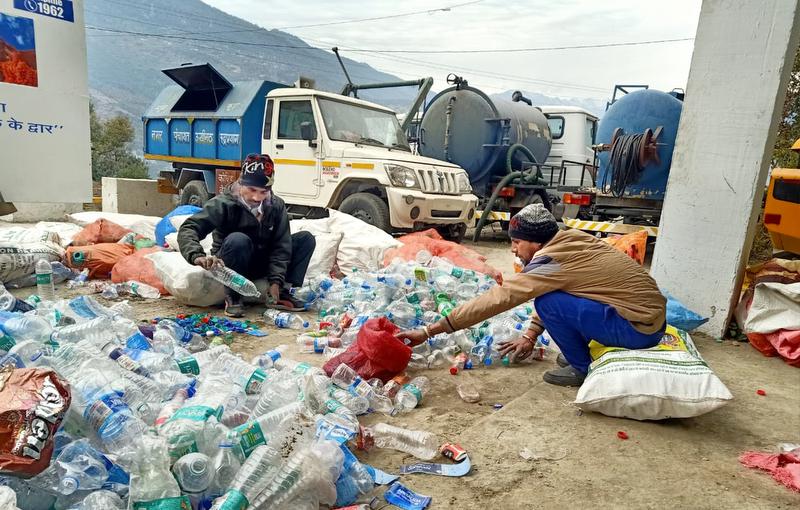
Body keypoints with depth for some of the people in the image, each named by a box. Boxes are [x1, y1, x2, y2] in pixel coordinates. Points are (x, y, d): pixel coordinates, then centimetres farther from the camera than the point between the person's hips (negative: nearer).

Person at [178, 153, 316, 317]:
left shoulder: (276, 205, -9)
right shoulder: (224, 204, -20)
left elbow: (281, 245, -11)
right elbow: (187, 230, -28)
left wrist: (276, 281, -22)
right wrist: (197, 256, -49)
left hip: (261, 264, 4)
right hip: (230, 266, -4)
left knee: (306, 239, -10)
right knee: (238, 239, -38)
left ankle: (281, 293, -12)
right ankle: (232, 297, -21)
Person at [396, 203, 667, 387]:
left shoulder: (552, 261, -22)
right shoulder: (570, 239, 2)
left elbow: (496, 298, -23)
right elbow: (552, 291, 14)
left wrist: (429, 331, -19)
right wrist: (530, 336, 12)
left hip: (641, 328, -9)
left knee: (548, 301, -17)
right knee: (555, 292, 10)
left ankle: (582, 368, 1)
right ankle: (579, 353, 17)